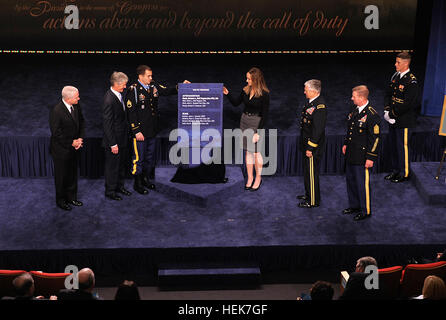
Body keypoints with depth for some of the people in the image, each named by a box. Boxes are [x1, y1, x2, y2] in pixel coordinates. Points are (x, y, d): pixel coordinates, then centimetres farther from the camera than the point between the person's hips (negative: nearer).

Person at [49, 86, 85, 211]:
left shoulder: (76, 106, -5)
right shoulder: (56, 111, -26)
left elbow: (81, 123, 8)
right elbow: (56, 133, -22)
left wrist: (80, 138, -6)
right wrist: (71, 143, -16)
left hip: (74, 148, 7)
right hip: (61, 149, -7)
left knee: (72, 174, 20)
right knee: (61, 176, 10)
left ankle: (71, 197, 36)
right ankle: (61, 200, 27)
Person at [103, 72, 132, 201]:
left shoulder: (119, 94, 2)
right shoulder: (109, 100, -26)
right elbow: (107, 125, -24)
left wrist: (127, 133, 16)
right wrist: (113, 144, -21)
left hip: (123, 138, 9)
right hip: (114, 139, -9)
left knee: (122, 164, 23)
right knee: (112, 166, 8)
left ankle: (119, 186, 40)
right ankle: (110, 191, 23)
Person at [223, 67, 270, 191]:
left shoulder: (264, 94, -15)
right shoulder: (246, 90, 2)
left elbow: (264, 115, -13)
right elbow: (236, 102, 16)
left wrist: (258, 132, -15)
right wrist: (227, 94, 1)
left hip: (256, 123, -6)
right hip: (244, 121, 6)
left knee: (256, 152, 1)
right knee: (248, 151, 11)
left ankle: (258, 178, 17)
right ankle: (250, 177, 22)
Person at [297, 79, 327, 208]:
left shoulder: (319, 107, -25)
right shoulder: (311, 101, 5)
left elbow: (318, 130, -25)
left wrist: (310, 148, -21)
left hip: (313, 147, -10)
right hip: (307, 144, 10)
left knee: (311, 173, 2)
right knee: (307, 171, 23)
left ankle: (313, 201, 14)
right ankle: (309, 194, 39)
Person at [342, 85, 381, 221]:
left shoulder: (372, 115, -20)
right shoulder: (354, 110, 6)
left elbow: (375, 138, -18)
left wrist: (370, 158, -18)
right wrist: (346, 144, 18)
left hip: (362, 156, -9)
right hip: (351, 154, 9)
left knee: (362, 183, 2)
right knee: (350, 180, 19)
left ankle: (366, 210, 16)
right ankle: (354, 205, 36)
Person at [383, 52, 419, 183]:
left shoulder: (411, 81, -19)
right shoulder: (395, 76, 6)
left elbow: (408, 103, -22)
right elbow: (388, 94, 12)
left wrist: (392, 114, -17)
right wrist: (387, 110, -3)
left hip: (404, 120, -8)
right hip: (393, 119, 8)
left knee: (403, 147, 2)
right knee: (393, 145, 17)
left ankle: (405, 173, 14)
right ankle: (395, 170, 31)